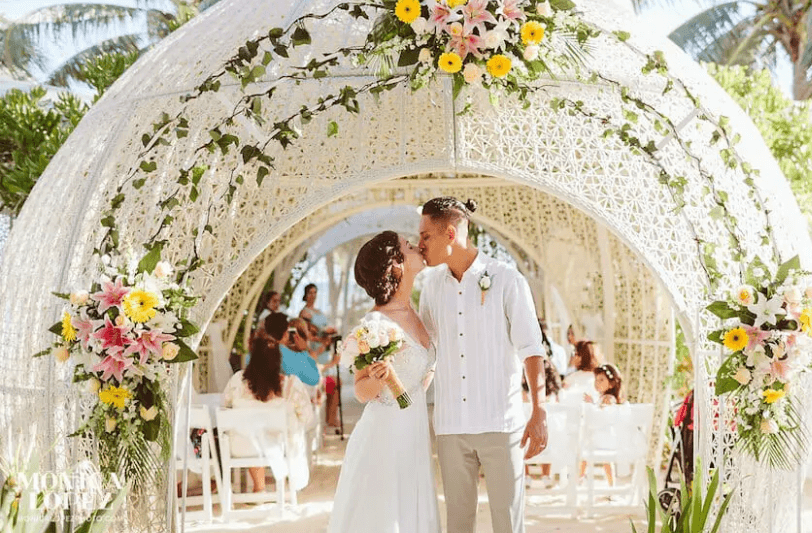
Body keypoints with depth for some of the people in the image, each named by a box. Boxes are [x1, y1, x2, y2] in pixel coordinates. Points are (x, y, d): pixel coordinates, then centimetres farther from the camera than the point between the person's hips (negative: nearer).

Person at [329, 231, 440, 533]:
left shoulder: (415, 312, 6)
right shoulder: (377, 321, -16)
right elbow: (361, 393, -13)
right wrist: (377, 380, -29)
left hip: (416, 436, 7)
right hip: (384, 436, -7)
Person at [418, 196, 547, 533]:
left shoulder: (506, 280, -4)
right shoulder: (433, 284, 10)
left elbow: (531, 349, -5)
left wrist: (539, 413, -10)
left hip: (500, 422, -4)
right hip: (450, 425, 4)